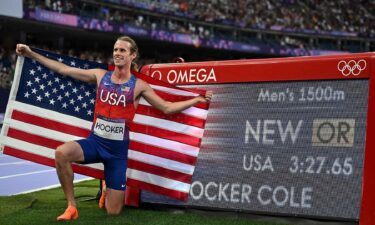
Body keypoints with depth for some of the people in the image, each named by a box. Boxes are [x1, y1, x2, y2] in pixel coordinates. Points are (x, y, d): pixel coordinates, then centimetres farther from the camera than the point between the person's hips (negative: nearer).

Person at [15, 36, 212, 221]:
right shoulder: (100, 76, 2)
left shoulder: (139, 86, -2)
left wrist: (197, 99, -7)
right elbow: (63, 69, 7)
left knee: (113, 212, -2)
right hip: (94, 141, 1)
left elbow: (167, 108, 2)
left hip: (118, 148, -1)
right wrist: (31, 54, 7)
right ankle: (71, 206, -16)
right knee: (61, 153, -33)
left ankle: (109, 189, 37)